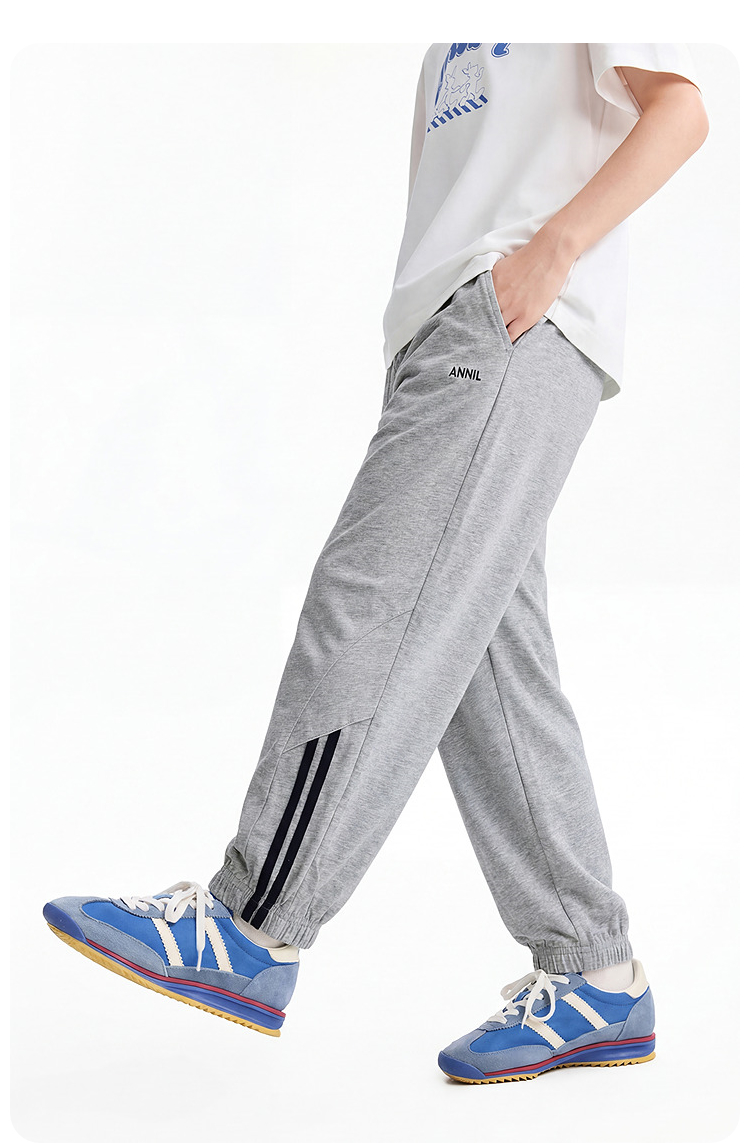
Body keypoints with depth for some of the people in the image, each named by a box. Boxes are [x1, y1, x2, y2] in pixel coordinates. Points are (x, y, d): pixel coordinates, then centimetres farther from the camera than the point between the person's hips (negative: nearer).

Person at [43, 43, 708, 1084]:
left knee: (373, 600, -18)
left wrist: (554, 245, -20)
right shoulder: (454, 48, 33)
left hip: (521, 333, -8)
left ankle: (249, 930, -19)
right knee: (493, 674, 1)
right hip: (445, 340, 9)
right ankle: (593, 975, 2)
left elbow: (679, 109, -6)